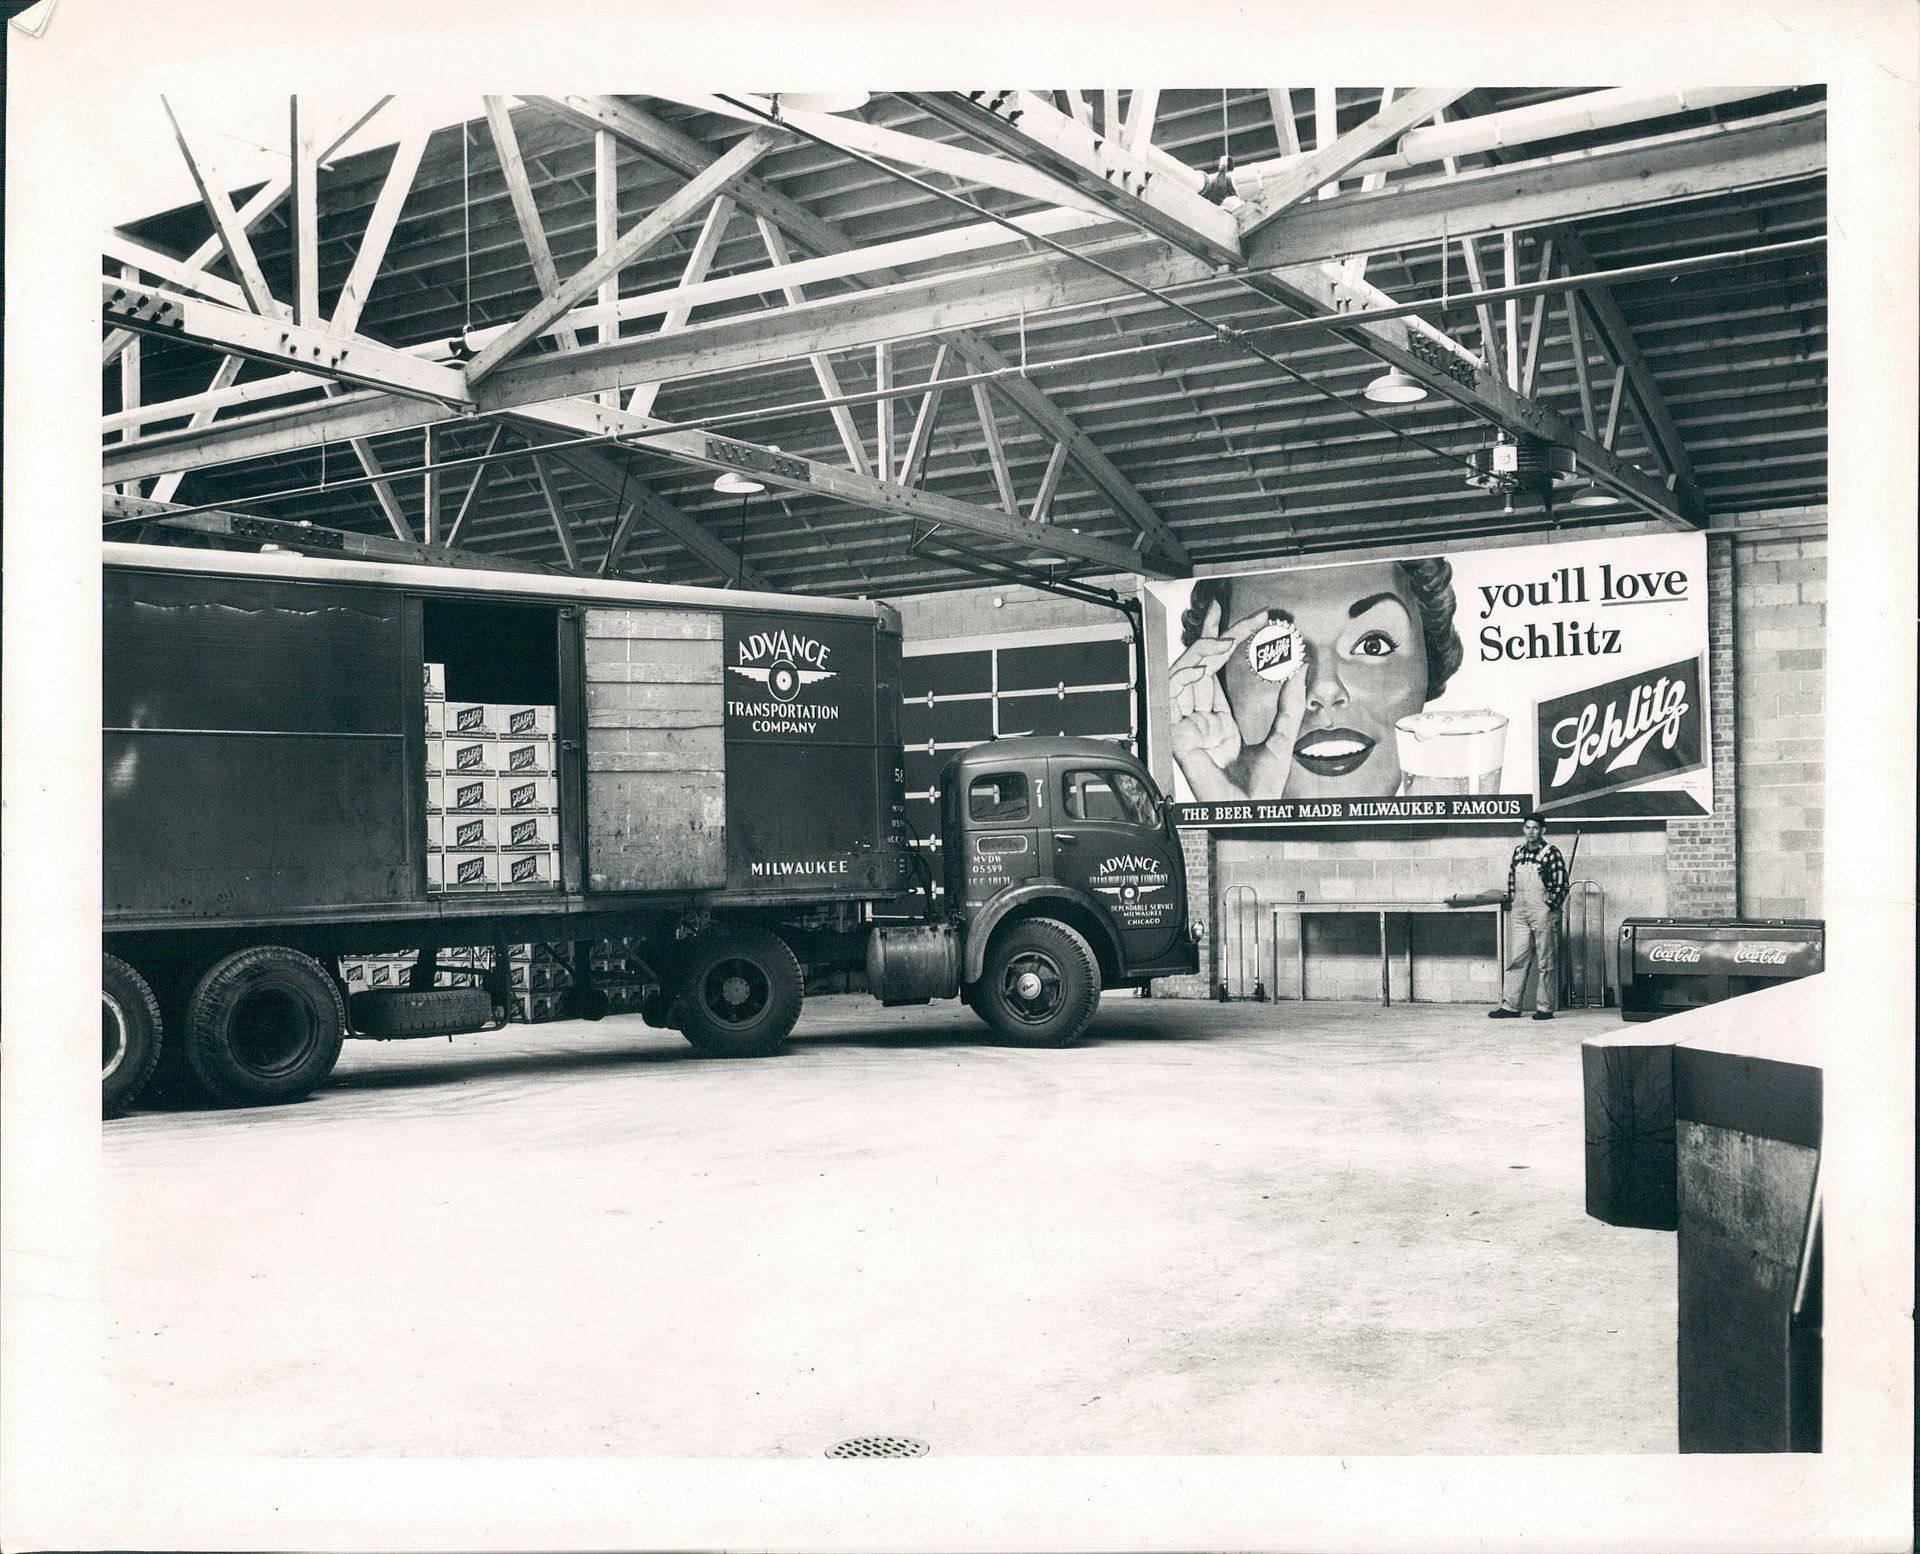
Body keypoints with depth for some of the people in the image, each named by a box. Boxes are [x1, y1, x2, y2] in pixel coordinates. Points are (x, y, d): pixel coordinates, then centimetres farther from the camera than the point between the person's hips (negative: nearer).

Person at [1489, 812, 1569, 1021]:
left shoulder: (1551, 853, -4)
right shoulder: (1518, 852, 13)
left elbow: (1561, 885, -7)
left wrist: (1552, 909, -12)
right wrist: (1512, 906, 12)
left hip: (1542, 912, -5)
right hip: (1520, 913, 5)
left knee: (1544, 963, 1)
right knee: (1517, 960, 3)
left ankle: (1545, 1008, 7)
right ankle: (1510, 1006, 4)